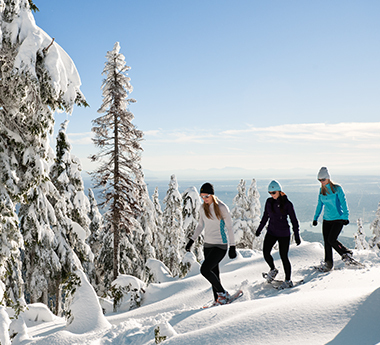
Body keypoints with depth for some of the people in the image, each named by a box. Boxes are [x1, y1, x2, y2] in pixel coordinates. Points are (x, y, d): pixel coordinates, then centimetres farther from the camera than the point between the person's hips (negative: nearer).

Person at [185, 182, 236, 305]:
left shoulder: (222, 207, -13)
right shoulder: (203, 208, 5)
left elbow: (229, 227, -9)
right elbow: (200, 225, 18)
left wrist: (232, 247, -11)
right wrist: (192, 240, 13)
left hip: (220, 245, -6)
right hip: (208, 244, 6)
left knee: (205, 270, -16)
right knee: (214, 273, 8)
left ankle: (223, 294, 0)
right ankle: (218, 300, 20)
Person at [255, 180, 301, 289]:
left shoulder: (287, 203, -10)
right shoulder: (269, 201, 2)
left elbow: (293, 220, -6)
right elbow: (265, 216, 15)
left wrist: (297, 235, -8)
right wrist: (259, 229, 20)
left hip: (284, 233, -4)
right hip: (271, 231, 4)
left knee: (283, 256, -2)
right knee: (265, 252, -9)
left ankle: (288, 281, 14)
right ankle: (273, 270, 20)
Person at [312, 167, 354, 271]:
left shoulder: (337, 188, -9)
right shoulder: (321, 190, 6)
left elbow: (343, 203, -11)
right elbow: (319, 204, 15)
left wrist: (345, 216, -19)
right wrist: (315, 217, 11)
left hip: (338, 219, -5)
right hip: (326, 219, 5)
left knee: (332, 239, -15)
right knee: (326, 242, 4)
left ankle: (347, 254, 8)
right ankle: (328, 263, 16)